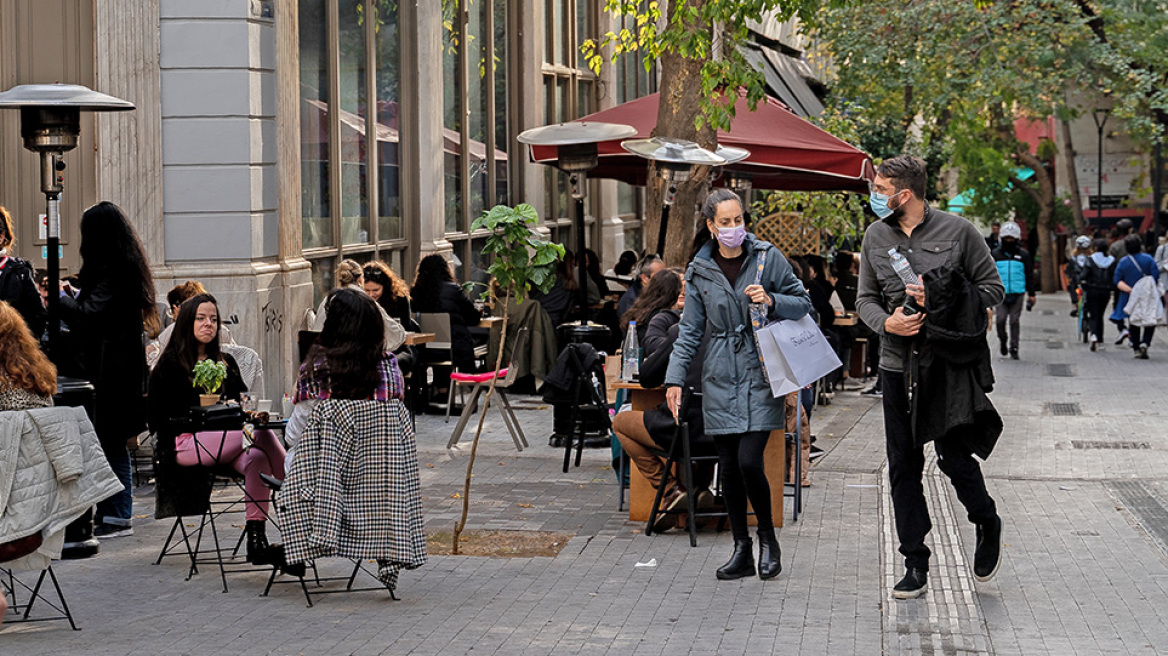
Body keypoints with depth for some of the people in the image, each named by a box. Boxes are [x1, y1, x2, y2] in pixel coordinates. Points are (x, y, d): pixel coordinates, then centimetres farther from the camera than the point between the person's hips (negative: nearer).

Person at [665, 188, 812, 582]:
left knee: (749, 461, -13)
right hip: (720, 379, 3)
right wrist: (675, 377, 1)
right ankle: (741, 549, 14)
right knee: (728, 466, 4)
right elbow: (690, 330, 9)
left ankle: (767, 538, 8)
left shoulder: (767, 258, 0)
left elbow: (803, 304, 5)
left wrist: (771, 301, -14)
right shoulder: (699, 272, 6)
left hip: (760, 374, -3)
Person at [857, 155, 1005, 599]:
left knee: (953, 456, -7)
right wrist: (886, 322, -9)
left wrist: (942, 300, -14)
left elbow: (992, 288, 0)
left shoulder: (957, 231, -4)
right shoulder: (876, 236, 8)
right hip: (897, 365, 4)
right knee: (903, 466, 3)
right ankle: (916, 565, 11)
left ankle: (987, 525, 23)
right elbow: (865, 297, 13)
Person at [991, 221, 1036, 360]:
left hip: (1017, 293, 0)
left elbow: (1029, 275, 10)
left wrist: (1031, 294, 7)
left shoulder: (1023, 255, 6)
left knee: (1015, 321, 0)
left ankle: (1014, 348, 8)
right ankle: (1002, 342, 17)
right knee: (1000, 319, -8)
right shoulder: (996, 254, 7)